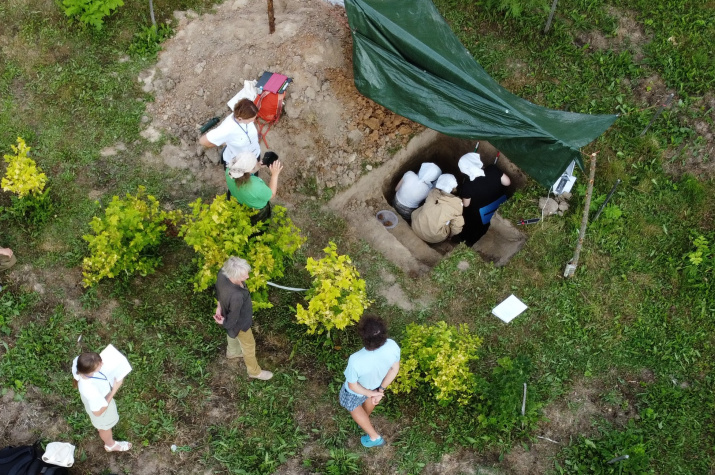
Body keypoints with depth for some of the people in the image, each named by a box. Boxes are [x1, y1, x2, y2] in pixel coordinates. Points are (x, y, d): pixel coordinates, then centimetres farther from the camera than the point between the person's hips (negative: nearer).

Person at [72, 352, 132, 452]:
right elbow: (98, 412, -28)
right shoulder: (91, 391, -50)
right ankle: (110, 445, 62)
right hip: (101, 404, -5)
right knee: (105, 427, 30)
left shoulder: (77, 362, -36)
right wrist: (114, 390, -29)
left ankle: (99, 426, 74)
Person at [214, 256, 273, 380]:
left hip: (226, 311, 7)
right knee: (249, 345, 21)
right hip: (239, 323, -7)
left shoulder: (222, 273, -29)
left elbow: (218, 290, -5)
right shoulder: (236, 296, -48)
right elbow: (233, 319, -29)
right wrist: (224, 322, -7)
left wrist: (219, 305, 10)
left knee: (232, 334, 37)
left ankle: (232, 352, 69)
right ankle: (254, 371, 48)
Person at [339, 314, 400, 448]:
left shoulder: (356, 361, -47)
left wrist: (372, 393, -12)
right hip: (377, 383, 4)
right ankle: (365, 420, 68)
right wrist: (381, 389, -7)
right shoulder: (392, 346, -36)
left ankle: (374, 437, 50)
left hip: (357, 390, -4)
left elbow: (353, 386, -28)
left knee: (354, 408, 31)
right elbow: (395, 368, -17)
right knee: (370, 399, 38)